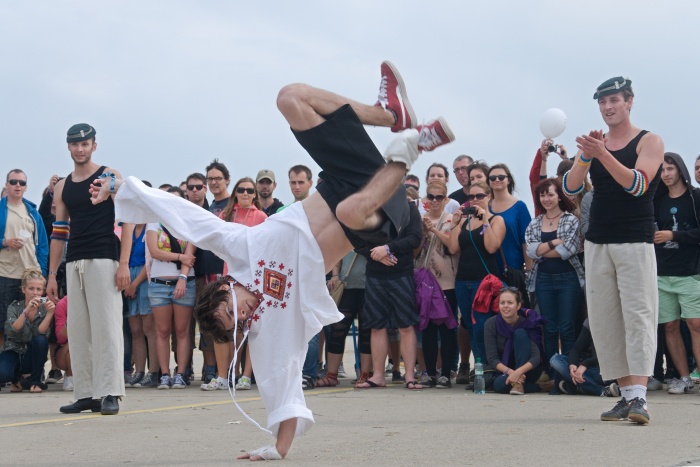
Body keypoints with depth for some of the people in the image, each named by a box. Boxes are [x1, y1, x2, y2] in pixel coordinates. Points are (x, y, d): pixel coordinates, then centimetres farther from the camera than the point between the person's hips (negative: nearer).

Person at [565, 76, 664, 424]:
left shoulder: (649, 142, 1)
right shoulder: (596, 144, 13)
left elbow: (638, 184, -15)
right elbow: (570, 187, 3)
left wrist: (602, 154, -26)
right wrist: (585, 157, -15)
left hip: (635, 242, -5)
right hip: (597, 243, 5)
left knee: (638, 315, -12)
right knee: (603, 320, 0)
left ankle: (639, 397, -17)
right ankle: (626, 395, 4)